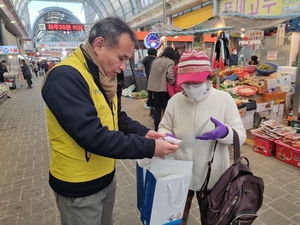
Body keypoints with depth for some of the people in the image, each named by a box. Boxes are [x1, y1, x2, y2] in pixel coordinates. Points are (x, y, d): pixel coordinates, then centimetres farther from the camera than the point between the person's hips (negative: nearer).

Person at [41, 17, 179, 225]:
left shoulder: (105, 75, 3)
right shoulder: (65, 78, -26)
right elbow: (93, 137, -32)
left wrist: (143, 132, -7)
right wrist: (149, 147, -27)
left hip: (106, 176, 8)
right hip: (78, 186, -7)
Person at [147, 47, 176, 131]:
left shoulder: (155, 61, 12)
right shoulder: (170, 62, -7)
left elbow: (151, 74, 16)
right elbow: (170, 75, -19)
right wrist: (173, 83, -4)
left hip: (155, 88, 5)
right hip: (165, 88, -5)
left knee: (157, 109, 11)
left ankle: (156, 129, 16)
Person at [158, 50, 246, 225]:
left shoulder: (224, 99, -13)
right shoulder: (175, 100, -8)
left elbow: (241, 135, -10)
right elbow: (164, 127, 2)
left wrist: (225, 132, -32)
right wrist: (166, 136, -21)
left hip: (212, 175, -1)